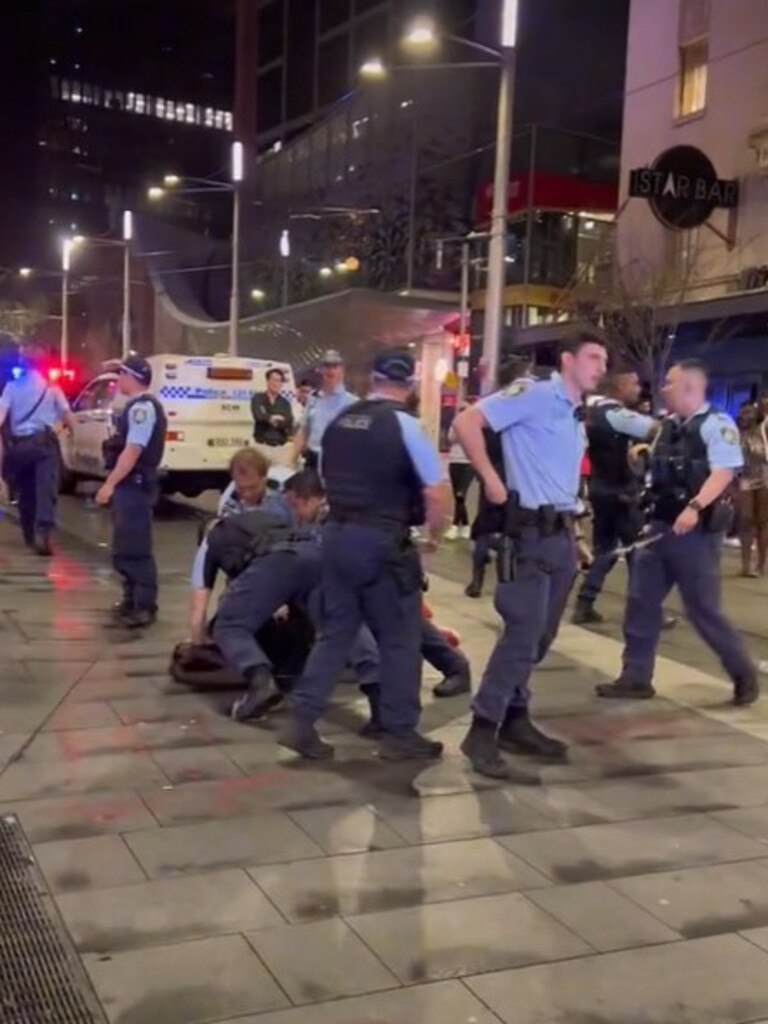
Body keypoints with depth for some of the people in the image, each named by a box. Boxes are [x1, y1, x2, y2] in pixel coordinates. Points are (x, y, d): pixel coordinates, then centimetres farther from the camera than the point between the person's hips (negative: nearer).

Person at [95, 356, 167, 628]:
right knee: (124, 546, 17)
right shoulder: (137, 406, 16)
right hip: (129, 485, 11)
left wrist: (109, 483, -23)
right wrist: (114, 483, 20)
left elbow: (133, 451, -23)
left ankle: (145, 607, -3)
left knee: (136, 547, -8)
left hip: (134, 485, -11)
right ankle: (132, 601, 27)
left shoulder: (142, 407, -17)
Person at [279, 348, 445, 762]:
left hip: (337, 534, 6)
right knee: (399, 638, 7)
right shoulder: (404, 424, -10)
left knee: (335, 631, 14)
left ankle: (301, 722, 11)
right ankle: (400, 735, 15)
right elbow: (433, 494, -11)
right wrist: (435, 533, 6)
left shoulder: (339, 422, 9)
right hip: (382, 541, -6)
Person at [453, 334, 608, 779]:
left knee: (541, 636, 13)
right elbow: (467, 421, -17)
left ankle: (515, 720, 25)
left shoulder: (579, 417, 17)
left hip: (563, 533, 9)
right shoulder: (535, 394, -9)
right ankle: (482, 730, 0)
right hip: (531, 532, -9)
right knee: (523, 634, -10)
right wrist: (491, 479, -18)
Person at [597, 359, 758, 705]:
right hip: (660, 525, 8)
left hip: (696, 531, -8)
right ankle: (636, 678, 17)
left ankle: (744, 675, 18)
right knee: (641, 602, 7)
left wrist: (695, 507, -35)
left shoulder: (717, 425, -10)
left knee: (703, 610, -2)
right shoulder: (668, 427, 13)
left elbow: (723, 472, -23)